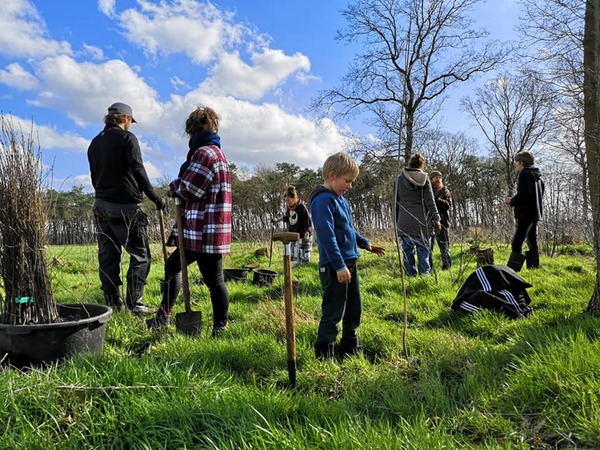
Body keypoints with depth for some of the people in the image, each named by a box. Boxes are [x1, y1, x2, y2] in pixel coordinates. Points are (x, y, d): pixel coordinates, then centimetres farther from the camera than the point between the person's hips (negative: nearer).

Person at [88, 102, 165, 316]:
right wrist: (155, 198, -13)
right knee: (140, 256, -1)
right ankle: (134, 303, -4)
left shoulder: (95, 143, 16)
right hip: (125, 206, -7)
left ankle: (113, 302, 13)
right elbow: (138, 170, -14)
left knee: (108, 256, 8)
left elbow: (94, 176, 19)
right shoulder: (127, 138, -5)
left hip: (101, 205, 7)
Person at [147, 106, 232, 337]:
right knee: (172, 265, 20)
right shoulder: (216, 153, 21)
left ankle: (220, 328, 11)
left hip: (205, 231, -11)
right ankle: (163, 317, 30)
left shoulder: (205, 153, -13)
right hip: (204, 230, 11)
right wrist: (179, 187, 5)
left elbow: (188, 188, -16)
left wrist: (173, 187, 4)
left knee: (214, 280, -1)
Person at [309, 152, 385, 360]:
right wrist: (339, 266, -25)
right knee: (333, 312, -2)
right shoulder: (323, 200, -16)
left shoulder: (341, 200, 13)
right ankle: (323, 355, 11)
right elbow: (327, 236, -23)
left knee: (354, 309, 17)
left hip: (350, 262, 10)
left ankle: (350, 349, 33)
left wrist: (365, 244, 23)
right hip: (334, 266, -10)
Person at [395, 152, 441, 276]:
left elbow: (396, 201, 11)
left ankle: (410, 274, 7)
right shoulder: (424, 178, 1)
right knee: (423, 249, 5)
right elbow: (430, 201, -2)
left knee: (407, 250, 5)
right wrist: (436, 219, 2)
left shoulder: (400, 179, 8)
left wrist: (397, 219, 17)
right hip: (421, 220, -1)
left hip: (404, 221, 2)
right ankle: (424, 274, 5)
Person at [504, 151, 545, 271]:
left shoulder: (525, 174, -8)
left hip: (525, 214, -10)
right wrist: (514, 201, 20)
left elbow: (523, 193, -21)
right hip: (535, 213, 10)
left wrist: (512, 201, -5)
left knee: (516, 243, -13)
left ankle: (511, 271, -18)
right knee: (532, 242, 12)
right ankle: (534, 268, 14)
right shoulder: (537, 176, 20)